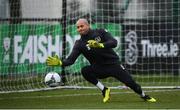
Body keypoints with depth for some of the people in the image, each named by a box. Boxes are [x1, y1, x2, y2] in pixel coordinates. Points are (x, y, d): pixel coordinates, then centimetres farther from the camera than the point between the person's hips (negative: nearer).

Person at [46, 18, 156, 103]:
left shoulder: (100, 32, -5)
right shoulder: (79, 43, -2)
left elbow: (114, 42, -19)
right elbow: (71, 59, -11)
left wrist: (100, 45, -36)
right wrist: (60, 62, -31)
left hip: (114, 64, -1)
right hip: (99, 69, 2)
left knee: (130, 82, -12)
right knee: (85, 71, -27)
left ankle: (145, 96, 17)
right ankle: (104, 90, -13)